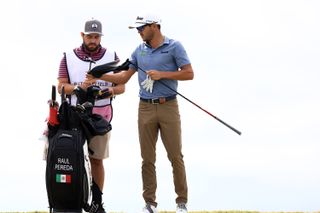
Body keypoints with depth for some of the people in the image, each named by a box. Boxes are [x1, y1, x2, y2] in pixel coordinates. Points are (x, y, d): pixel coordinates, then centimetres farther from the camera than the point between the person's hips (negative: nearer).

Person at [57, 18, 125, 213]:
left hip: (101, 114, 1)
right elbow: (61, 86, 4)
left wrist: (109, 90, -13)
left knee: (97, 159, 5)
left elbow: (121, 87, 9)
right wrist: (79, 87, -15)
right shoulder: (69, 58, 7)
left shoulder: (112, 57, 9)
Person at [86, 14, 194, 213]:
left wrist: (162, 74, -12)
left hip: (168, 107, -4)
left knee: (176, 156, -2)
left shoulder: (174, 46, -2)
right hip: (146, 108, 4)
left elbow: (189, 73, -6)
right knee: (148, 158, 4)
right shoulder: (139, 51, 12)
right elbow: (123, 77, 14)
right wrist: (100, 76, 2)